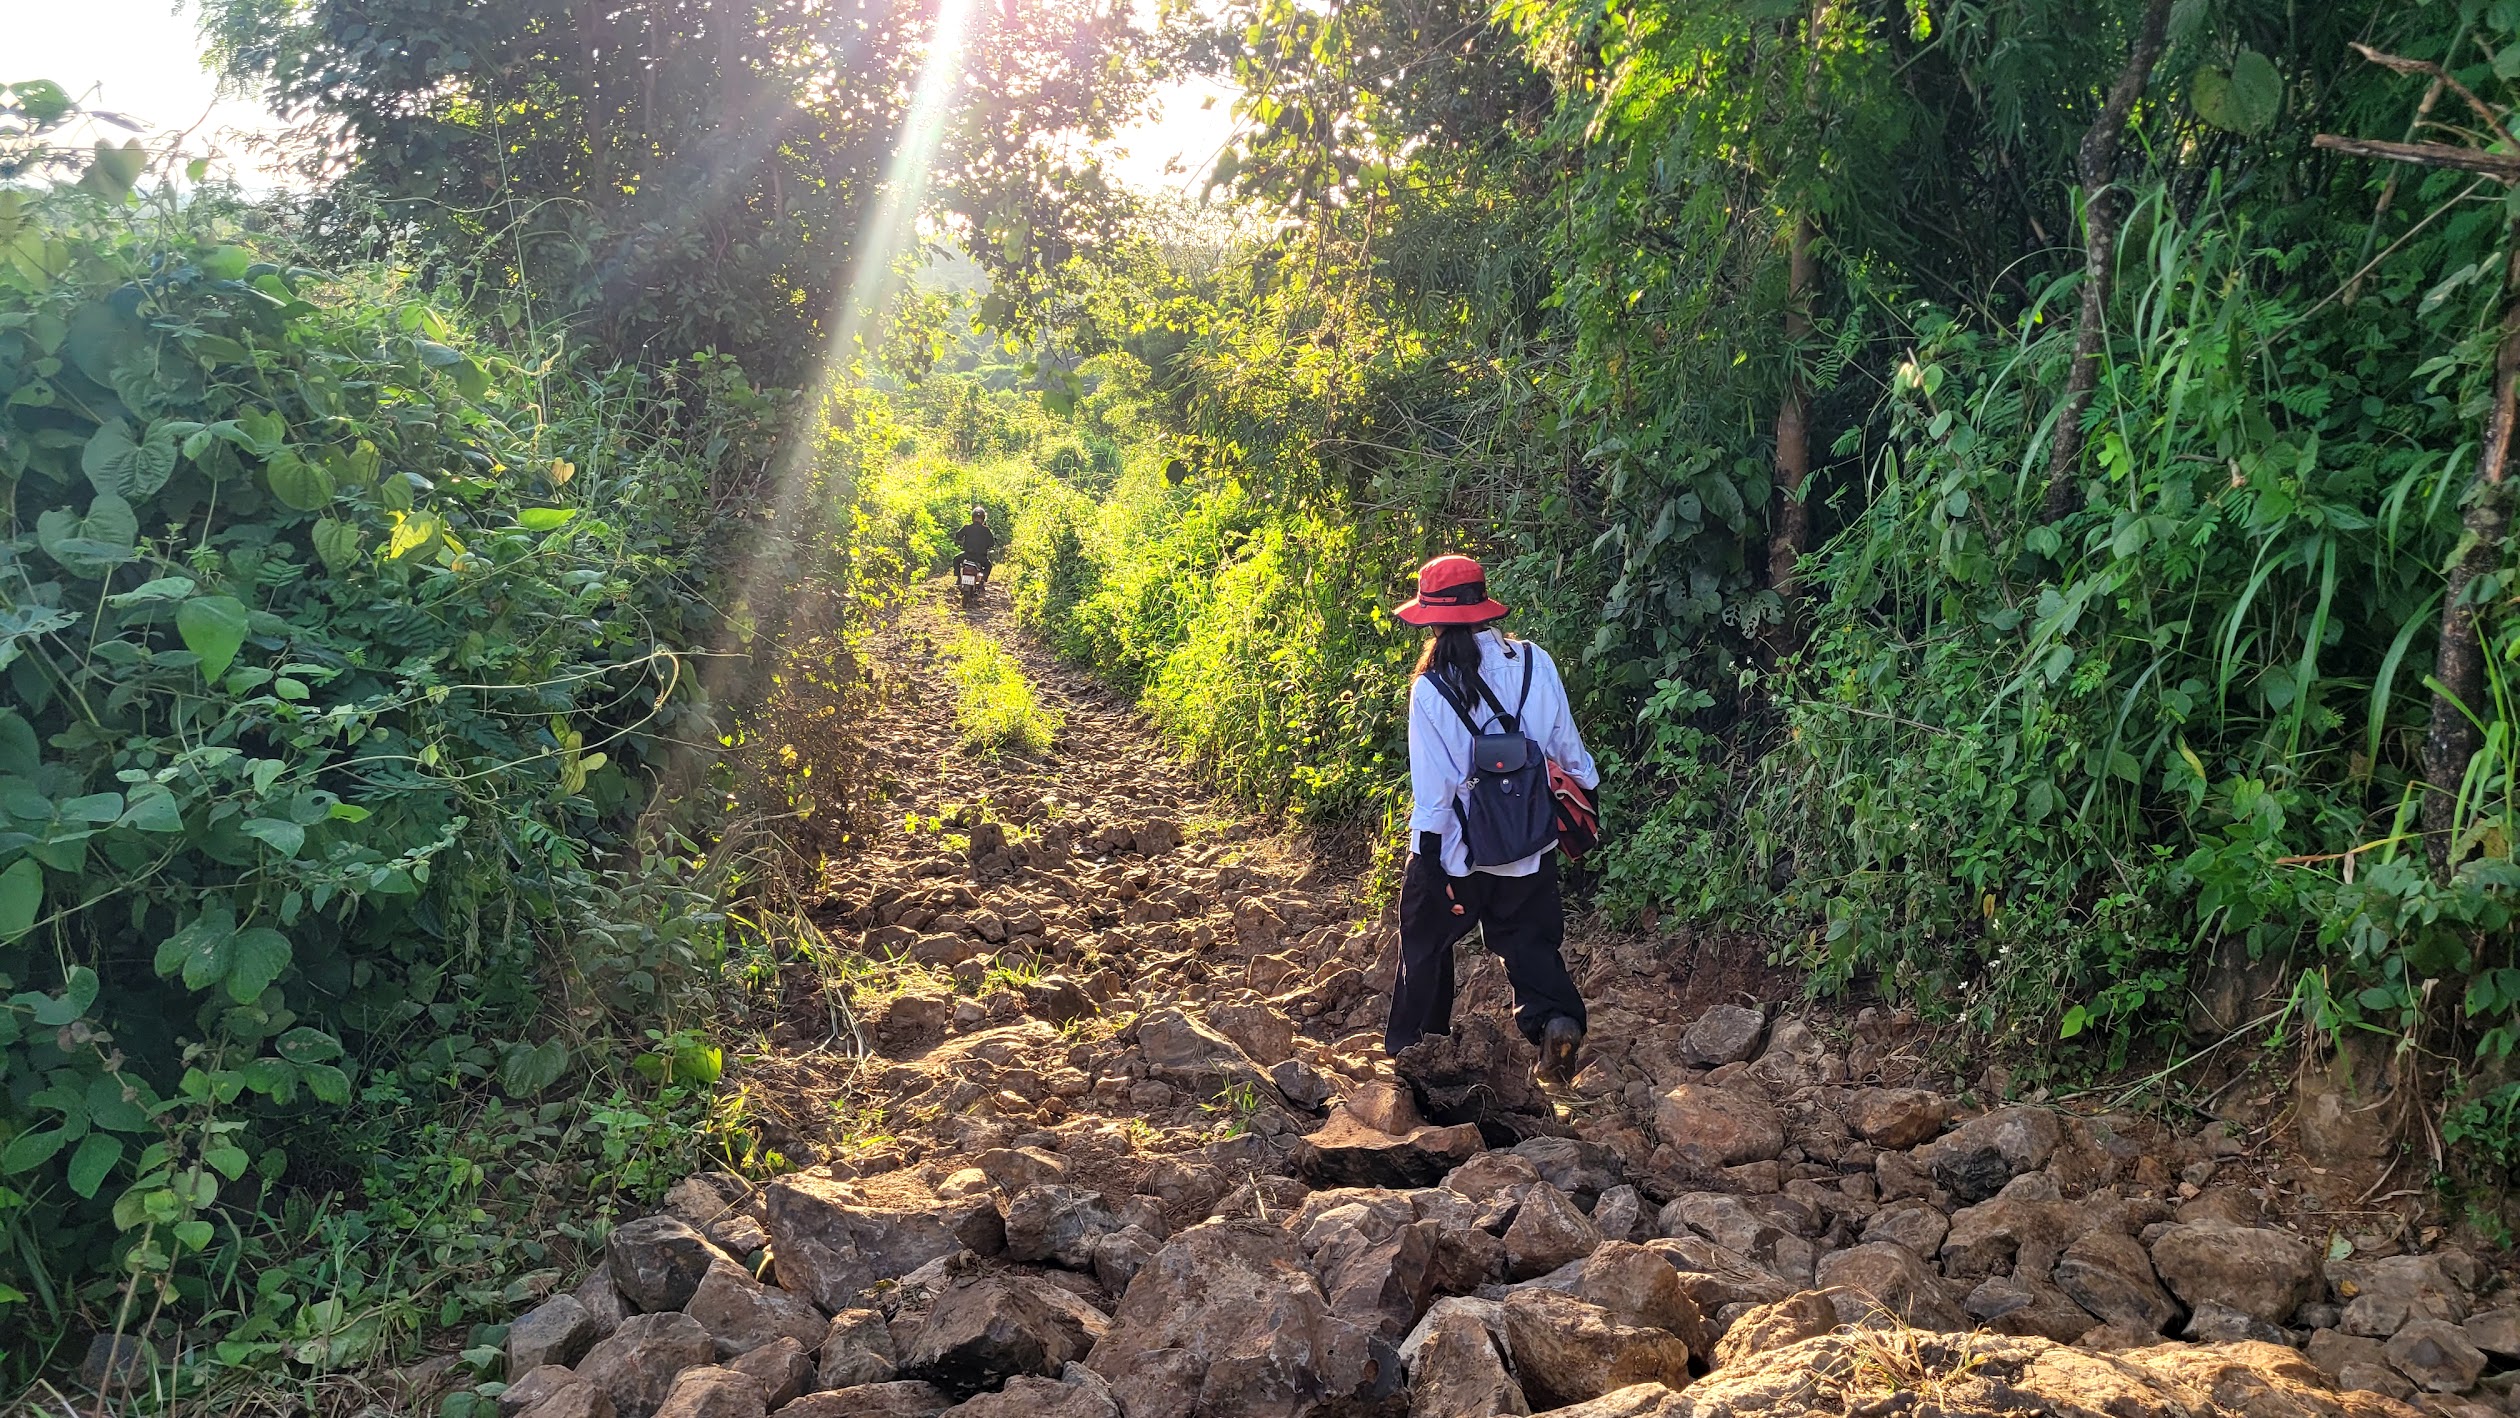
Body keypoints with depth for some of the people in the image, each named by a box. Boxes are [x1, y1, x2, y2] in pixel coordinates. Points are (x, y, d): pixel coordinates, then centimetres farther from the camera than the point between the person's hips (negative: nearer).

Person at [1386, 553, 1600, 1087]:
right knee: (1530, 942, 15)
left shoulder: (1431, 689, -18)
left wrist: (1429, 863, -8)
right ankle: (1555, 1019, -10)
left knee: (1427, 944, 18)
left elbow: (1432, 787, -15)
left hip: (1458, 851, -2)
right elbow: (1566, 747, 1)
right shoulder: (1536, 663, -9)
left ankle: (1410, 1048, 29)